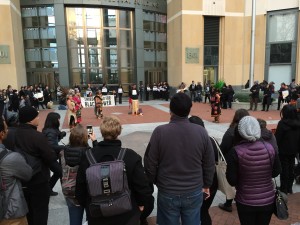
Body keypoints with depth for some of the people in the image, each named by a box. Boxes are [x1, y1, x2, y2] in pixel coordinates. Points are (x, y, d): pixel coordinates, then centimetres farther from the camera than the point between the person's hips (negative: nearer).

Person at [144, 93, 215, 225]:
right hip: (194, 192, 2)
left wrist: (154, 182, 10)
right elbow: (209, 164, -2)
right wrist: (207, 185, 14)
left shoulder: (160, 132, -18)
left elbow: (150, 163, -9)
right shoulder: (201, 132, -11)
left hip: (167, 193, -1)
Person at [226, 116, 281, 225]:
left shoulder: (236, 152, -23)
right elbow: (276, 172, 2)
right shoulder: (270, 147, -12)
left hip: (246, 202, -3)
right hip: (268, 200, 3)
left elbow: (232, 181, -16)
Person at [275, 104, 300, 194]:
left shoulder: (282, 123, -21)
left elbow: (277, 138, -18)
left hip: (283, 150, -6)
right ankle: (289, 188, 28)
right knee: (291, 169, 17)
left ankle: (284, 189, 16)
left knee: (284, 170, 6)